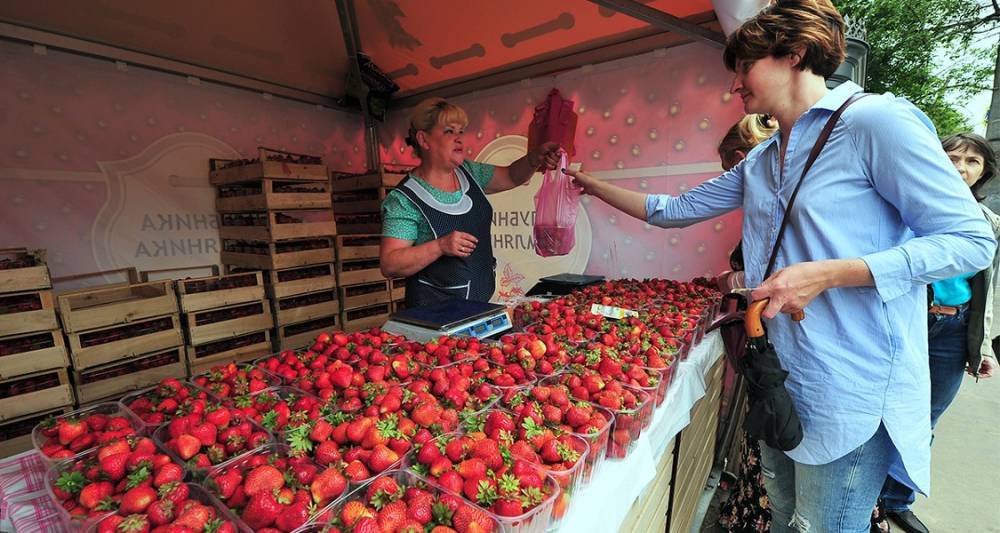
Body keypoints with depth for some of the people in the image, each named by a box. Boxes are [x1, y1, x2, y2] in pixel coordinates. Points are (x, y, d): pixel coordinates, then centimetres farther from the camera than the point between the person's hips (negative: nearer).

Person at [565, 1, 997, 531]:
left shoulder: (875, 120, -11)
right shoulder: (759, 161, 11)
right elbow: (677, 209, 15)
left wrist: (825, 274, -23)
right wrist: (596, 187, 14)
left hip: (851, 389, -7)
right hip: (778, 378, 7)